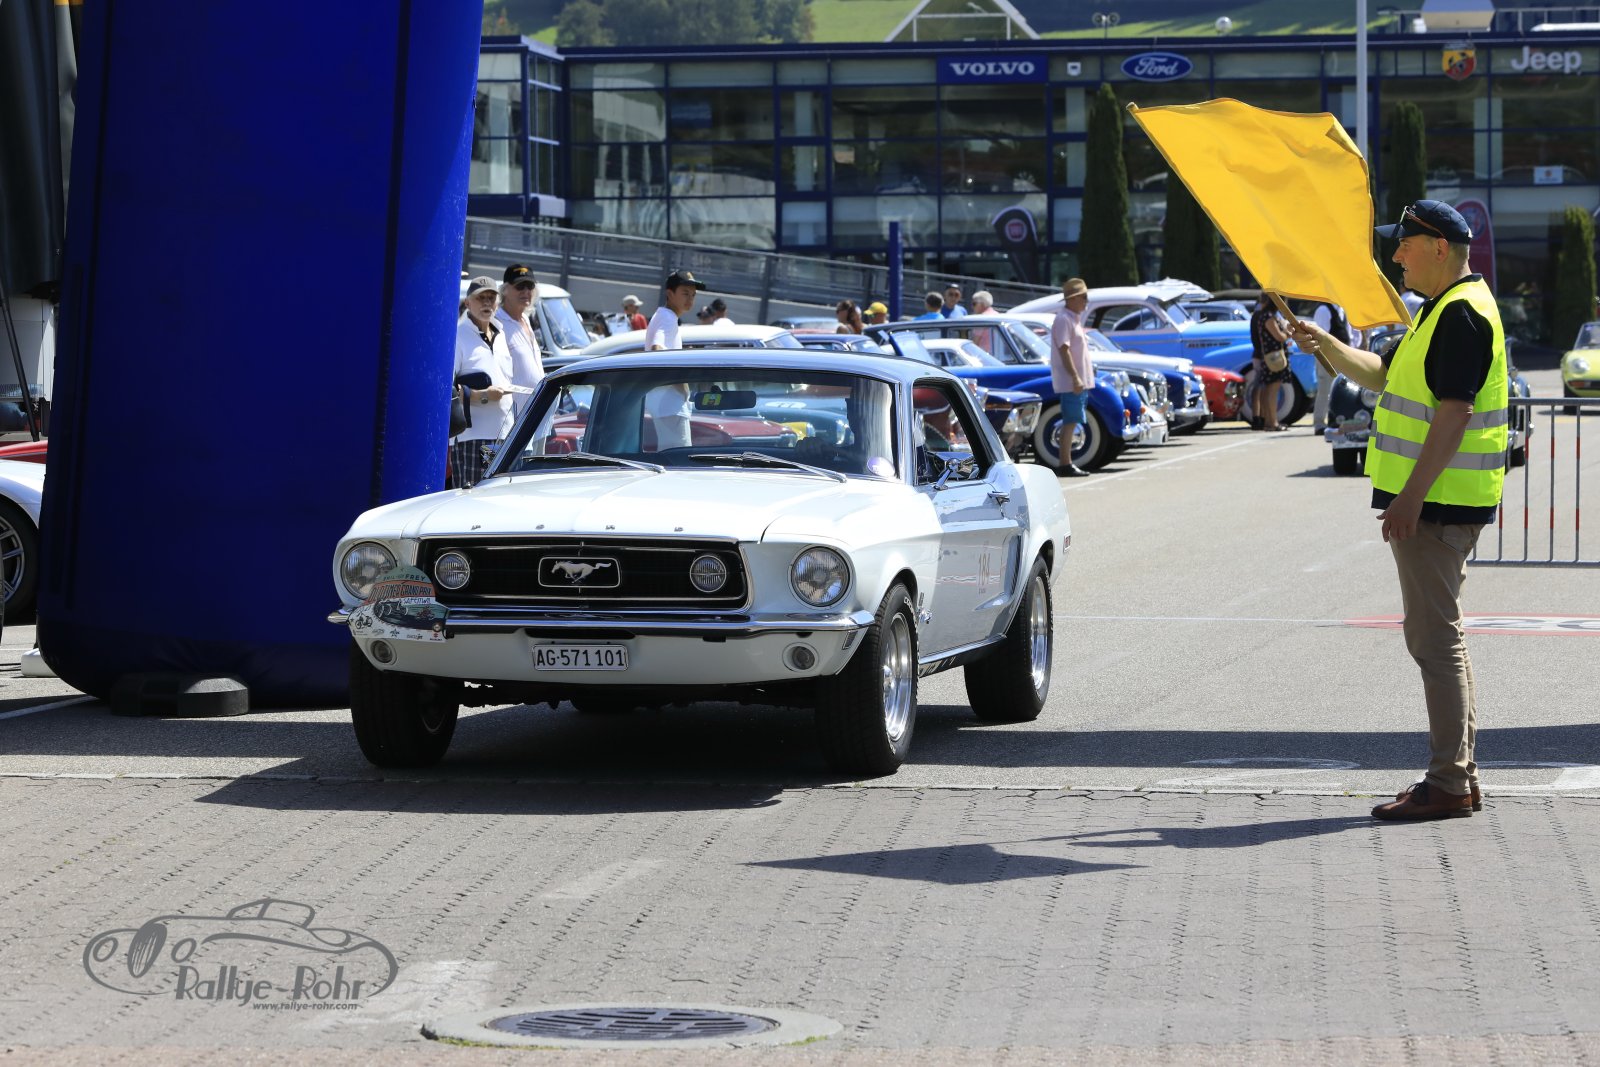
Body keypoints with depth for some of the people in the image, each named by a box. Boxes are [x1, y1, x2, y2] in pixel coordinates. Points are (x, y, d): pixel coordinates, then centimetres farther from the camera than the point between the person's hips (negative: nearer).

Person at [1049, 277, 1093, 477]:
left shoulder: (1074, 319, 18)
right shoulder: (1064, 319, -13)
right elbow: (1064, 350, -20)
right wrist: (1075, 378, -24)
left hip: (1078, 381, 10)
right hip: (1070, 382, -10)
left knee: (1071, 422, 11)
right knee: (1070, 422, -9)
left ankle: (1067, 463, 14)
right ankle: (1066, 464, -9)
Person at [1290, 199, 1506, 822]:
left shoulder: (1461, 314, -16)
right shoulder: (1443, 310, 18)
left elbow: (1452, 414, -22)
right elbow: (1383, 375, 27)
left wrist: (1412, 496, -24)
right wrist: (1326, 346, 12)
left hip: (1435, 503, -11)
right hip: (1435, 502, 11)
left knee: (1435, 638, -9)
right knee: (1436, 637, 14)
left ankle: (1448, 784, -7)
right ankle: (1459, 776, 18)